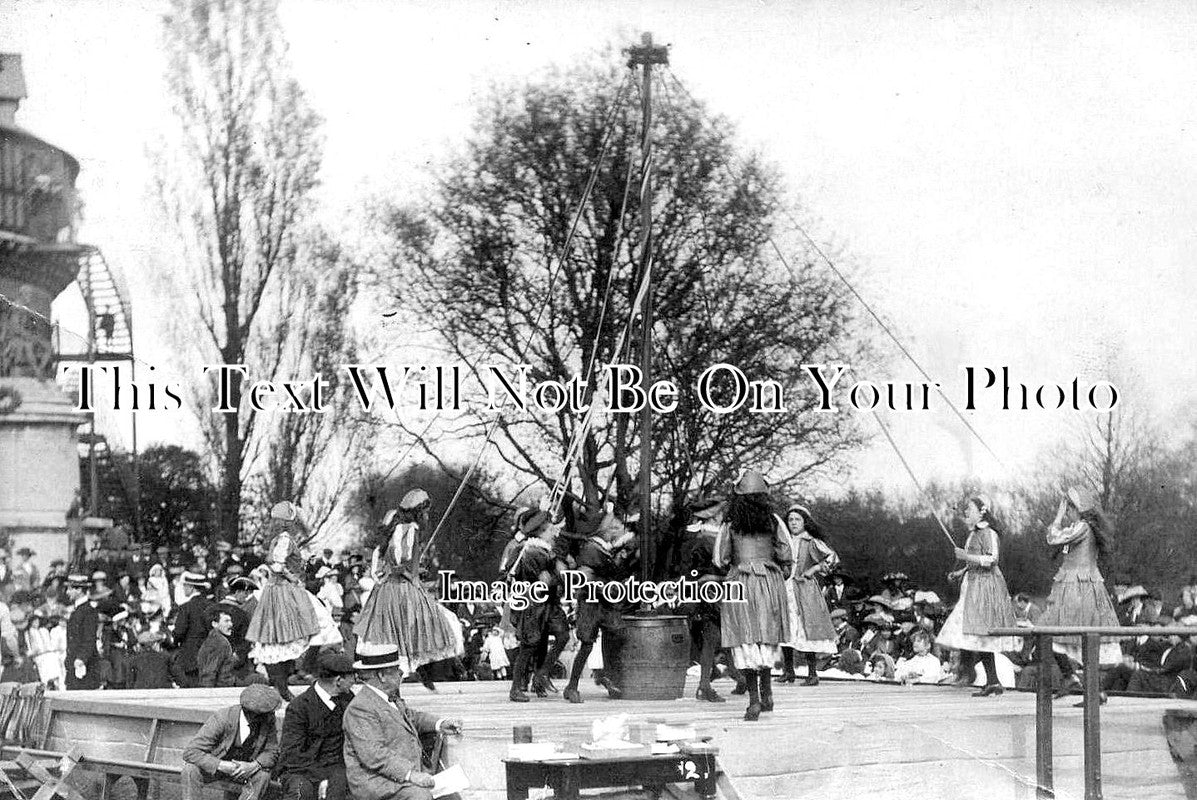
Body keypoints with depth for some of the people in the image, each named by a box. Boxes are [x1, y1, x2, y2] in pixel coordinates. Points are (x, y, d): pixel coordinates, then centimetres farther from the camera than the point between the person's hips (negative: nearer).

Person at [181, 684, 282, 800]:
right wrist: (220, 765, -41)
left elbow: (272, 752, -9)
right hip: (213, 767, -3)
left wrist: (253, 765, -30)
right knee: (191, 770, -33)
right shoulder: (221, 719, -30)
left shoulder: (268, 721, -19)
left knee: (263, 776, -27)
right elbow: (190, 752, -30)